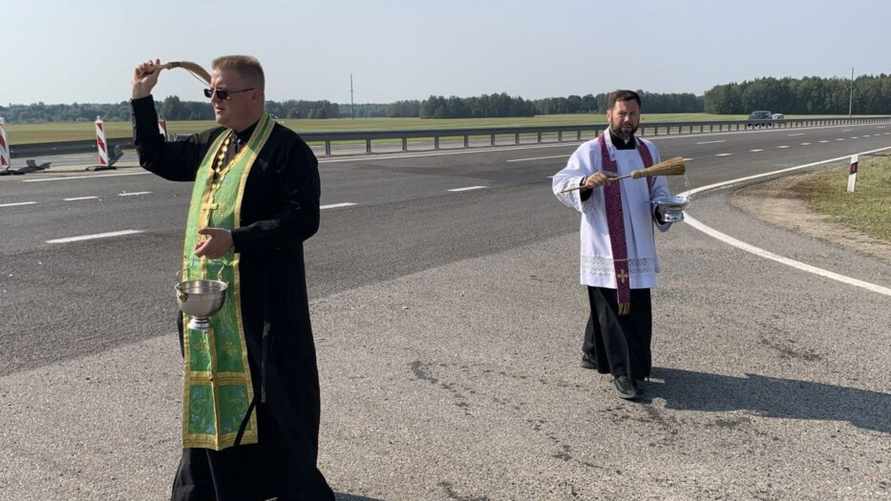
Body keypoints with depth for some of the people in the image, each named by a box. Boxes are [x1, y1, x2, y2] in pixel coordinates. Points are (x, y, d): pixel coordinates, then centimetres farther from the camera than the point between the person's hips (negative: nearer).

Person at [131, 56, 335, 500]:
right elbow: (155, 158, 25)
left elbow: (303, 219, -20)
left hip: (262, 300, -8)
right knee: (211, 391, 18)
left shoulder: (287, 148, -12)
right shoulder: (212, 143, 12)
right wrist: (141, 98, 16)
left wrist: (234, 240, -26)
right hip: (207, 295, 8)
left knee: (272, 394, 1)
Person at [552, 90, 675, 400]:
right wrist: (586, 182, -35)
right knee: (613, 308, -4)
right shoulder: (590, 151, -5)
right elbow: (561, 185, -14)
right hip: (604, 246, -6)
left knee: (639, 308, 10)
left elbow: (658, 191, 18)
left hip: (639, 247, 6)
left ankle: (593, 354, 29)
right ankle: (622, 372, 8)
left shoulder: (649, 151, 12)